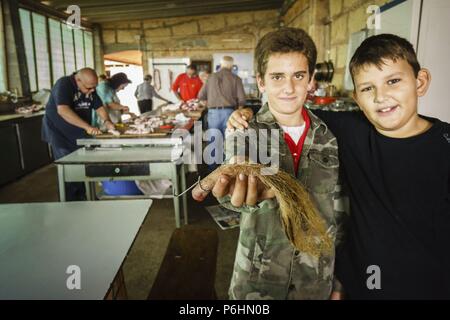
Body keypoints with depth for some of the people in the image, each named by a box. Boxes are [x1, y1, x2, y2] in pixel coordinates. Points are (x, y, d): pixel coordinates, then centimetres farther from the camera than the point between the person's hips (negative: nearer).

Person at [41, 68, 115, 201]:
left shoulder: (90, 88, 1)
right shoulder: (63, 85, -22)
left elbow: (99, 107, 7)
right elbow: (63, 110, -35)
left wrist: (107, 121, -14)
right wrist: (88, 127, -43)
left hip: (80, 135, 7)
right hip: (60, 134, -6)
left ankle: (82, 198, 21)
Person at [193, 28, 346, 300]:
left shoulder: (330, 137, -4)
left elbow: (337, 206, 4)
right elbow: (236, 200, -27)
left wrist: (339, 282, 9)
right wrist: (239, 194, -51)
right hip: (257, 279, -1)